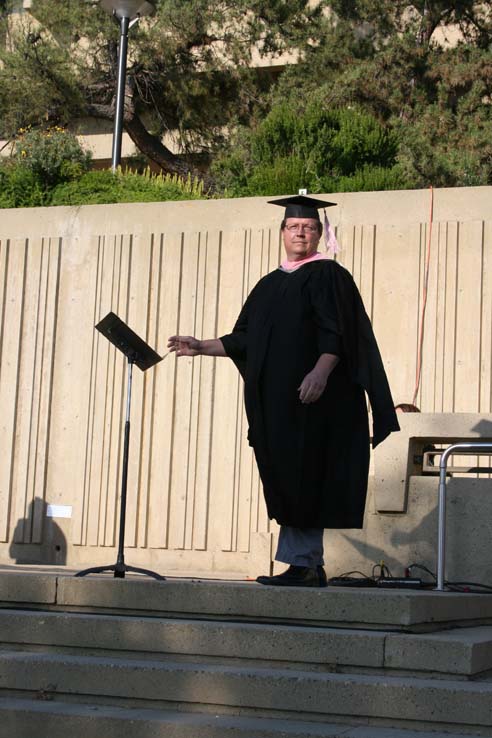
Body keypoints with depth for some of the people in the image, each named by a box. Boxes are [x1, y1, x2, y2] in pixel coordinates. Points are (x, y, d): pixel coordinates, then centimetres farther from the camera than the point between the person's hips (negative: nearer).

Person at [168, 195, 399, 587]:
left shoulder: (328, 275, -2)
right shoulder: (270, 284, 20)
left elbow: (336, 333, -14)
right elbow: (243, 339, 21)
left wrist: (321, 371, -27)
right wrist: (202, 347, 15)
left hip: (311, 396, -7)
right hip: (275, 400, 8)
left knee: (301, 478, -9)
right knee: (285, 479, 7)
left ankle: (299, 562, -5)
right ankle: (311, 566, 11)